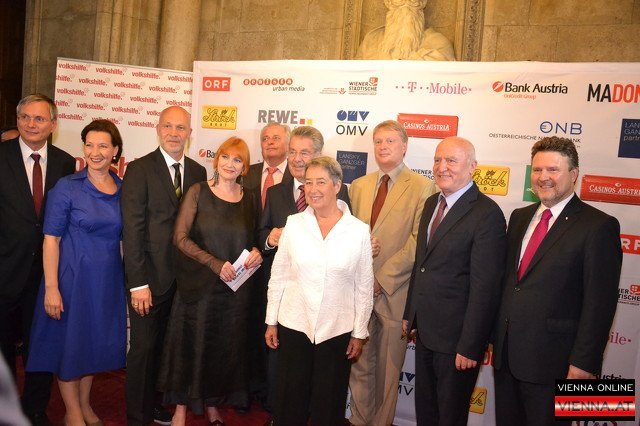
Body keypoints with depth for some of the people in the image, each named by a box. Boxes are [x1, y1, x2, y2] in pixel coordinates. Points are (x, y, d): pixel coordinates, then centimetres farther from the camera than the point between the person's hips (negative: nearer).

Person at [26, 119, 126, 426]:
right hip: (73, 276, -4)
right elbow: (51, 239, -11)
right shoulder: (67, 187, -10)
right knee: (69, 341, 9)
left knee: (95, 341, 17)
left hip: (108, 280, 4)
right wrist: (51, 288, -16)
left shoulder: (124, 189, 2)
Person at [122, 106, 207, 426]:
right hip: (150, 277, -4)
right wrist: (138, 283, -15)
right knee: (144, 348, 6)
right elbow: (132, 229, -11)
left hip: (184, 277, 4)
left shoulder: (198, 172, 8)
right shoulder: (139, 169, -6)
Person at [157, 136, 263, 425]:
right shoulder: (198, 192, -4)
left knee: (225, 347, 12)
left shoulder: (249, 199, 6)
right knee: (192, 344, 7)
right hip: (198, 285, -3)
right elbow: (180, 237, -9)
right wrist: (216, 264, -17)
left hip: (235, 288, 3)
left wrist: (256, 252, -7)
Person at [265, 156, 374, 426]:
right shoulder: (293, 224, -3)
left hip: (337, 331, -1)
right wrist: (271, 321, 5)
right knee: (289, 403, 14)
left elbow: (364, 287, -1)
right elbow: (278, 276, 3)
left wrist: (359, 333, 2)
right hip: (294, 325, 1)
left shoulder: (359, 231, -7)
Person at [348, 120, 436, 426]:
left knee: (388, 368, 10)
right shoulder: (359, 186, 12)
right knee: (359, 363, 15)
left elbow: (417, 242, -13)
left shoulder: (422, 187, -6)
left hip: (394, 291, -4)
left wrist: (382, 278, -15)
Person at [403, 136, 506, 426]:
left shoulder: (487, 213, -18)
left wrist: (470, 346, -19)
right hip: (425, 329, 7)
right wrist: (410, 312, 13)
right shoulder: (431, 203, 7)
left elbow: (484, 286, -20)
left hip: (455, 336, -7)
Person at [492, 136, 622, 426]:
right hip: (505, 351, 6)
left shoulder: (598, 226, -11)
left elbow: (599, 302, -14)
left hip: (551, 359, -6)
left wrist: (584, 362, -16)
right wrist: (497, 336, 11)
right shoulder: (520, 217, 9)